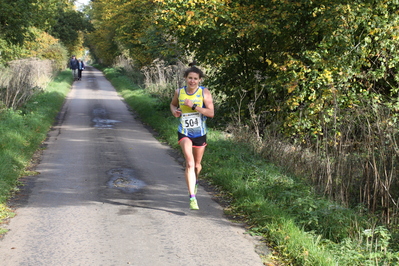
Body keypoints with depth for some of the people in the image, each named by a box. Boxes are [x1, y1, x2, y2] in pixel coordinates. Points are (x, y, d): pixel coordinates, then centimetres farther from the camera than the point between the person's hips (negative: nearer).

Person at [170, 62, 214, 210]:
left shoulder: (204, 92, -10)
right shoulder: (179, 92, -3)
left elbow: (211, 113, -16)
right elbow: (173, 104, 18)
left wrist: (194, 106, -24)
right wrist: (174, 111, -5)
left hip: (200, 133, 1)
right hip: (184, 133, -1)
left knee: (197, 164, 18)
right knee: (189, 163, -19)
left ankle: (195, 181, 54)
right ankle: (192, 197, -19)